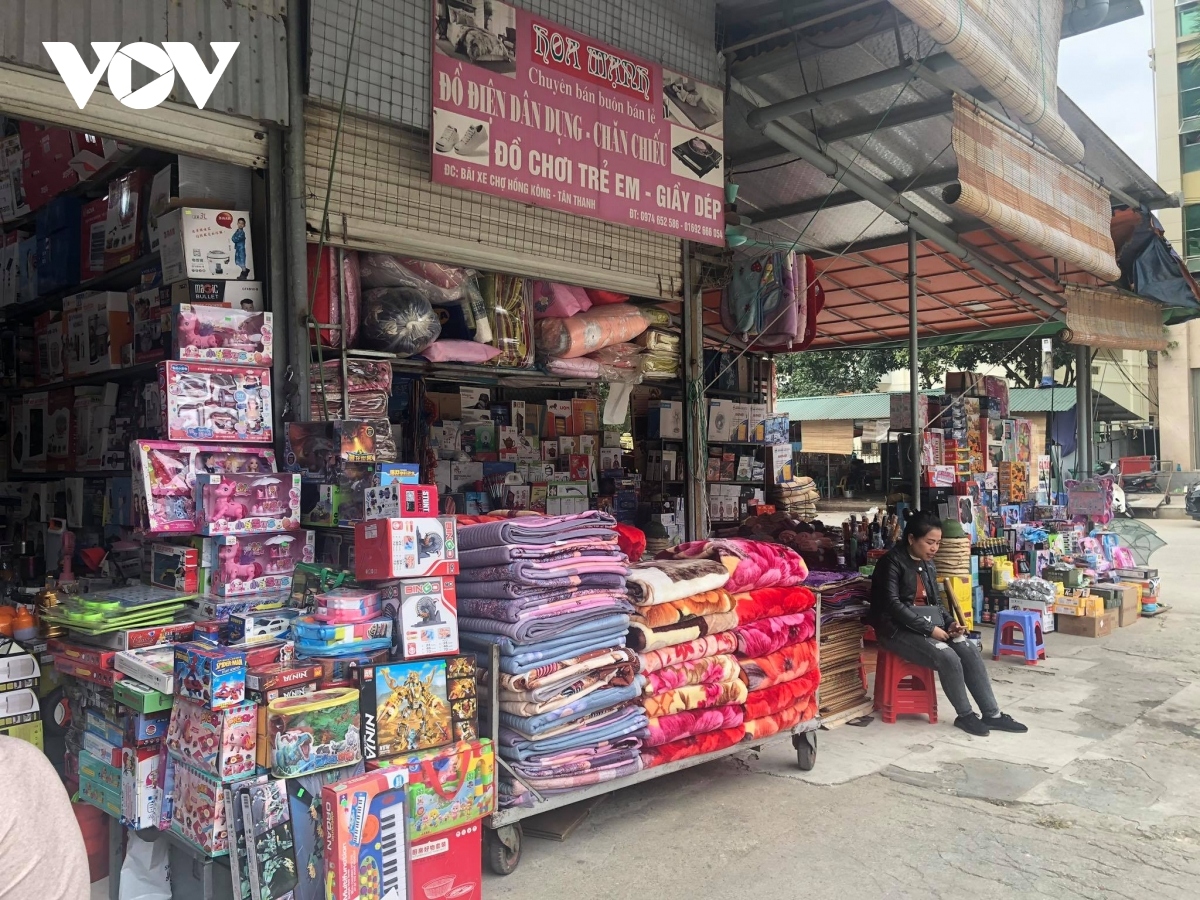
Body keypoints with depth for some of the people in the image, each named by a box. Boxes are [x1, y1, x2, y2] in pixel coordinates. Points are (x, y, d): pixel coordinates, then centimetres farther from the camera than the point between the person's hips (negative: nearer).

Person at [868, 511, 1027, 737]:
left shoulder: (928, 563, 11)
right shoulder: (892, 562, -15)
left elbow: (935, 601, 17)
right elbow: (892, 605, -22)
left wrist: (949, 622, -3)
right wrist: (929, 628, -23)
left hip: (928, 623, 8)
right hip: (898, 628, -8)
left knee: (970, 652, -12)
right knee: (948, 658, -25)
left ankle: (992, 714, -4)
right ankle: (965, 715, -4)